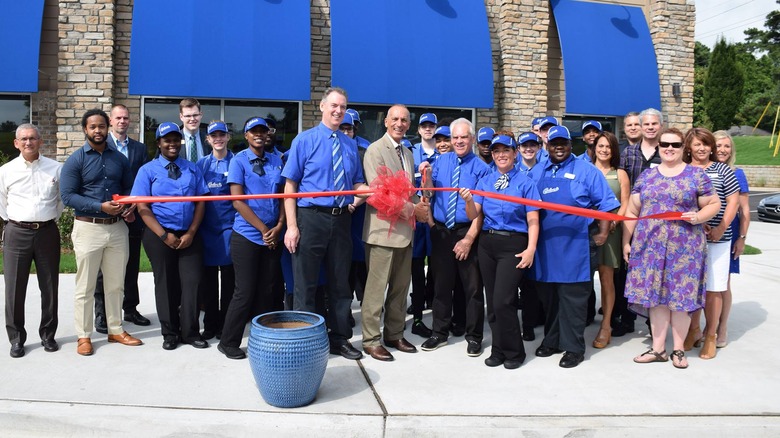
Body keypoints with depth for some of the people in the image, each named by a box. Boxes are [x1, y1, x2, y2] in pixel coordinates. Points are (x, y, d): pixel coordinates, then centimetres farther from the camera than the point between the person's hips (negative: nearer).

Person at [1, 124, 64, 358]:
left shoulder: (55, 168, 1)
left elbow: (63, 197, 13)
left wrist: (52, 218, 11)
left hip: (47, 232, 1)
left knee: (49, 287, 8)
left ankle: (48, 335, 21)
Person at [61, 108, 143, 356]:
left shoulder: (119, 158, 9)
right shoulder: (75, 160, -5)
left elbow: (129, 188, 16)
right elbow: (68, 196, -11)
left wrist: (130, 206, -6)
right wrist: (100, 207, -21)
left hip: (117, 227, 4)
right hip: (88, 228, -4)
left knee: (115, 285, 13)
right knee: (85, 287, 4)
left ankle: (115, 330, 25)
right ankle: (84, 336, 15)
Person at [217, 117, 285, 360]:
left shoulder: (276, 161, 9)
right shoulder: (239, 160, -2)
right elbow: (238, 201, -9)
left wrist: (279, 226, -7)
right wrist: (263, 229, -13)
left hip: (273, 237, 4)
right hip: (247, 236, -4)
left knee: (267, 291, 8)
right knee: (245, 292, -3)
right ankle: (228, 342, 13)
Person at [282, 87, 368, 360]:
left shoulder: (350, 145, 10)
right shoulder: (305, 140, -2)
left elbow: (357, 184, 13)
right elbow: (290, 185, -6)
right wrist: (291, 226, -14)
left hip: (341, 219, 4)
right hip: (311, 217, -4)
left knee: (340, 283, 13)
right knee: (306, 284, 4)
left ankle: (340, 339, 27)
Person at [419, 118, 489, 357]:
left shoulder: (480, 168, -6)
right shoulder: (440, 161, 7)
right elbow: (429, 192, 4)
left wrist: (469, 239, -14)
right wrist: (426, 176, -15)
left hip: (467, 232, -3)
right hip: (441, 231, 3)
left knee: (472, 285, 6)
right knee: (442, 283, 12)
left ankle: (474, 337, 19)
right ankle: (439, 333, 25)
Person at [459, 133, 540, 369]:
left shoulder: (525, 183, 0)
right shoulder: (484, 182, 10)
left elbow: (533, 220, -4)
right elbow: (474, 216, 4)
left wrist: (531, 248, -15)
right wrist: (468, 201, -17)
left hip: (513, 245, -4)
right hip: (487, 243, 5)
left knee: (503, 301, -10)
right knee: (492, 301, 9)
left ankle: (514, 352, 9)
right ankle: (498, 350, 23)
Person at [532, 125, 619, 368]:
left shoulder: (586, 170, 1)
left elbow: (605, 203, -1)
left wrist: (603, 232, -9)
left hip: (573, 246, -4)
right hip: (545, 246, 5)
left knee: (572, 298, 0)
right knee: (548, 296, 13)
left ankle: (573, 347, 9)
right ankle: (551, 340, 28)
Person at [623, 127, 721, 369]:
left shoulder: (696, 175, 3)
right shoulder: (646, 176, 10)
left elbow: (714, 204, 5)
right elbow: (632, 211, 10)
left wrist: (698, 217, -15)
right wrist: (626, 242, 6)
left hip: (684, 247, -2)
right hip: (651, 246, 3)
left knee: (681, 295, 2)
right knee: (655, 295, 6)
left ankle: (678, 349, 16)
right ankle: (658, 348, 16)